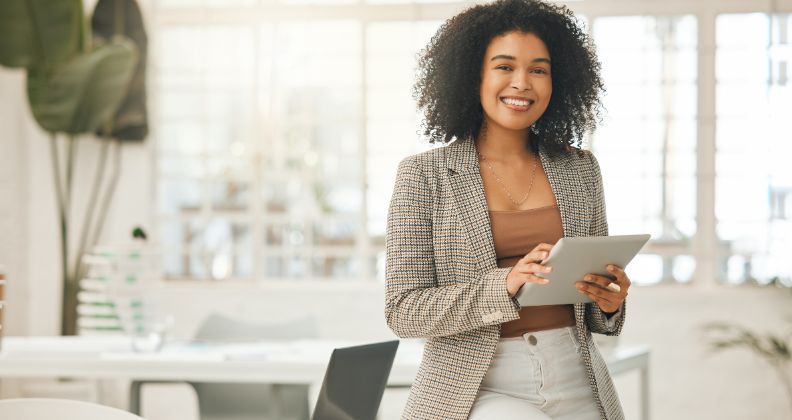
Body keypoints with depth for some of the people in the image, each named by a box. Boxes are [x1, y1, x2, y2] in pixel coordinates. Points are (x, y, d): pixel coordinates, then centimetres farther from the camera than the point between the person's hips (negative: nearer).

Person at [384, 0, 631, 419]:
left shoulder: (579, 169, 9)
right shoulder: (423, 174, -2)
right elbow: (403, 312, -8)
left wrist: (610, 302, -9)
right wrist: (504, 285, -22)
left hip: (575, 385, 3)